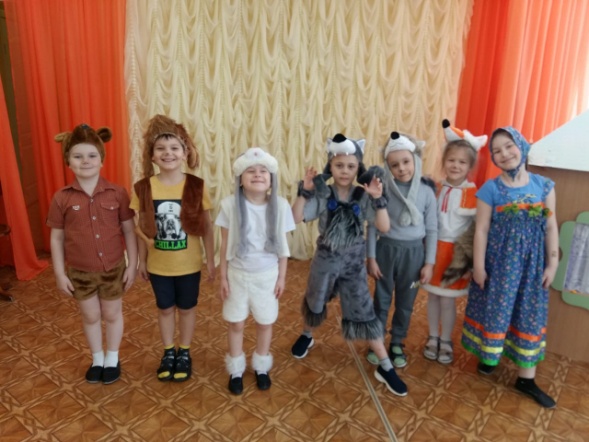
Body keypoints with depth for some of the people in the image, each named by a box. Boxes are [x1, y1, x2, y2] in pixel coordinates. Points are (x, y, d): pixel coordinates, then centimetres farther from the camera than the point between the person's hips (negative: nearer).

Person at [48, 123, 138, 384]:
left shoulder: (117, 194, -11)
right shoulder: (62, 198, -9)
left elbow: (128, 231, -5)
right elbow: (57, 238, -2)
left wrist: (132, 264, -4)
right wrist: (60, 274, -1)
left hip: (113, 268, -1)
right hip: (80, 272, 1)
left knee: (112, 315, 17)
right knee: (90, 316, 19)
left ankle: (112, 359, 39)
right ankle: (97, 359, 42)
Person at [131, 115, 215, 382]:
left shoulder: (197, 186, -14)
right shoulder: (143, 188, -10)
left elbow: (207, 227, -6)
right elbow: (142, 229, 0)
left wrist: (211, 260, -4)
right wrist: (142, 261, 5)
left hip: (189, 264, -1)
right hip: (158, 265, 2)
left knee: (186, 308, 17)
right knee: (165, 308, 19)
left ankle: (184, 352, 39)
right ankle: (168, 352, 42)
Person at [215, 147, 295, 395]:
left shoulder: (280, 206, -12)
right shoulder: (230, 205, -14)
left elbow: (282, 246, -3)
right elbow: (225, 245, -5)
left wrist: (282, 277, 1)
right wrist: (223, 277, -3)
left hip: (267, 275, 1)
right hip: (238, 274, 0)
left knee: (265, 323, 16)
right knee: (236, 324, 14)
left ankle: (261, 367, 40)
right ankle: (236, 370, 37)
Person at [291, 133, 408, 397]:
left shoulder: (363, 197, -8)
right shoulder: (322, 195, -10)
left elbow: (384, 227, -14)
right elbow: (296, 218, -16)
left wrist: (378, 199, -25)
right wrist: (304, 190, -24)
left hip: (354, 263, 0)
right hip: (326, 260, 1)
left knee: (363, 313, 2)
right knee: (315, 304, 21)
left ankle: (385, 367, 16)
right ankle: (306, 336, 53)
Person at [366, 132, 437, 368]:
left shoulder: (426, 192, -6)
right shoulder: (383, 189, -10)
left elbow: (432, 230, 0)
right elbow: (373, 226, -4)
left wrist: (429, 262, -1)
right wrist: (371, 257, -5)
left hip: (413, 252, 1)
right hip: (386, 249, -1)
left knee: (405, 302, 15)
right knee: (382, 299, 13)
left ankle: (397, 344, 35)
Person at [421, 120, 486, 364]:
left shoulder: (474, 194, -11)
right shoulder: (436, 189, 1)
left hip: (455, 251, -3)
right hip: (433, 248, 4)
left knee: (448, 299, 6)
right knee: (433, 296, 13)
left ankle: (446, 342, 26)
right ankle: (433, 338, 30)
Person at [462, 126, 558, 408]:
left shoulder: (544, 185, 1)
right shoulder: (490, 189, -7)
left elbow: (551, 227, 4)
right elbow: (482, 230, -7)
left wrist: (552, 263, 2)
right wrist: (478, 266, -9)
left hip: (531, 262, 3)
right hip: (499, 260, -2)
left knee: (530, 316, 9)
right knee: (495, 309, 9)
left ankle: (526, 378, 22)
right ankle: (488, 356, 35)